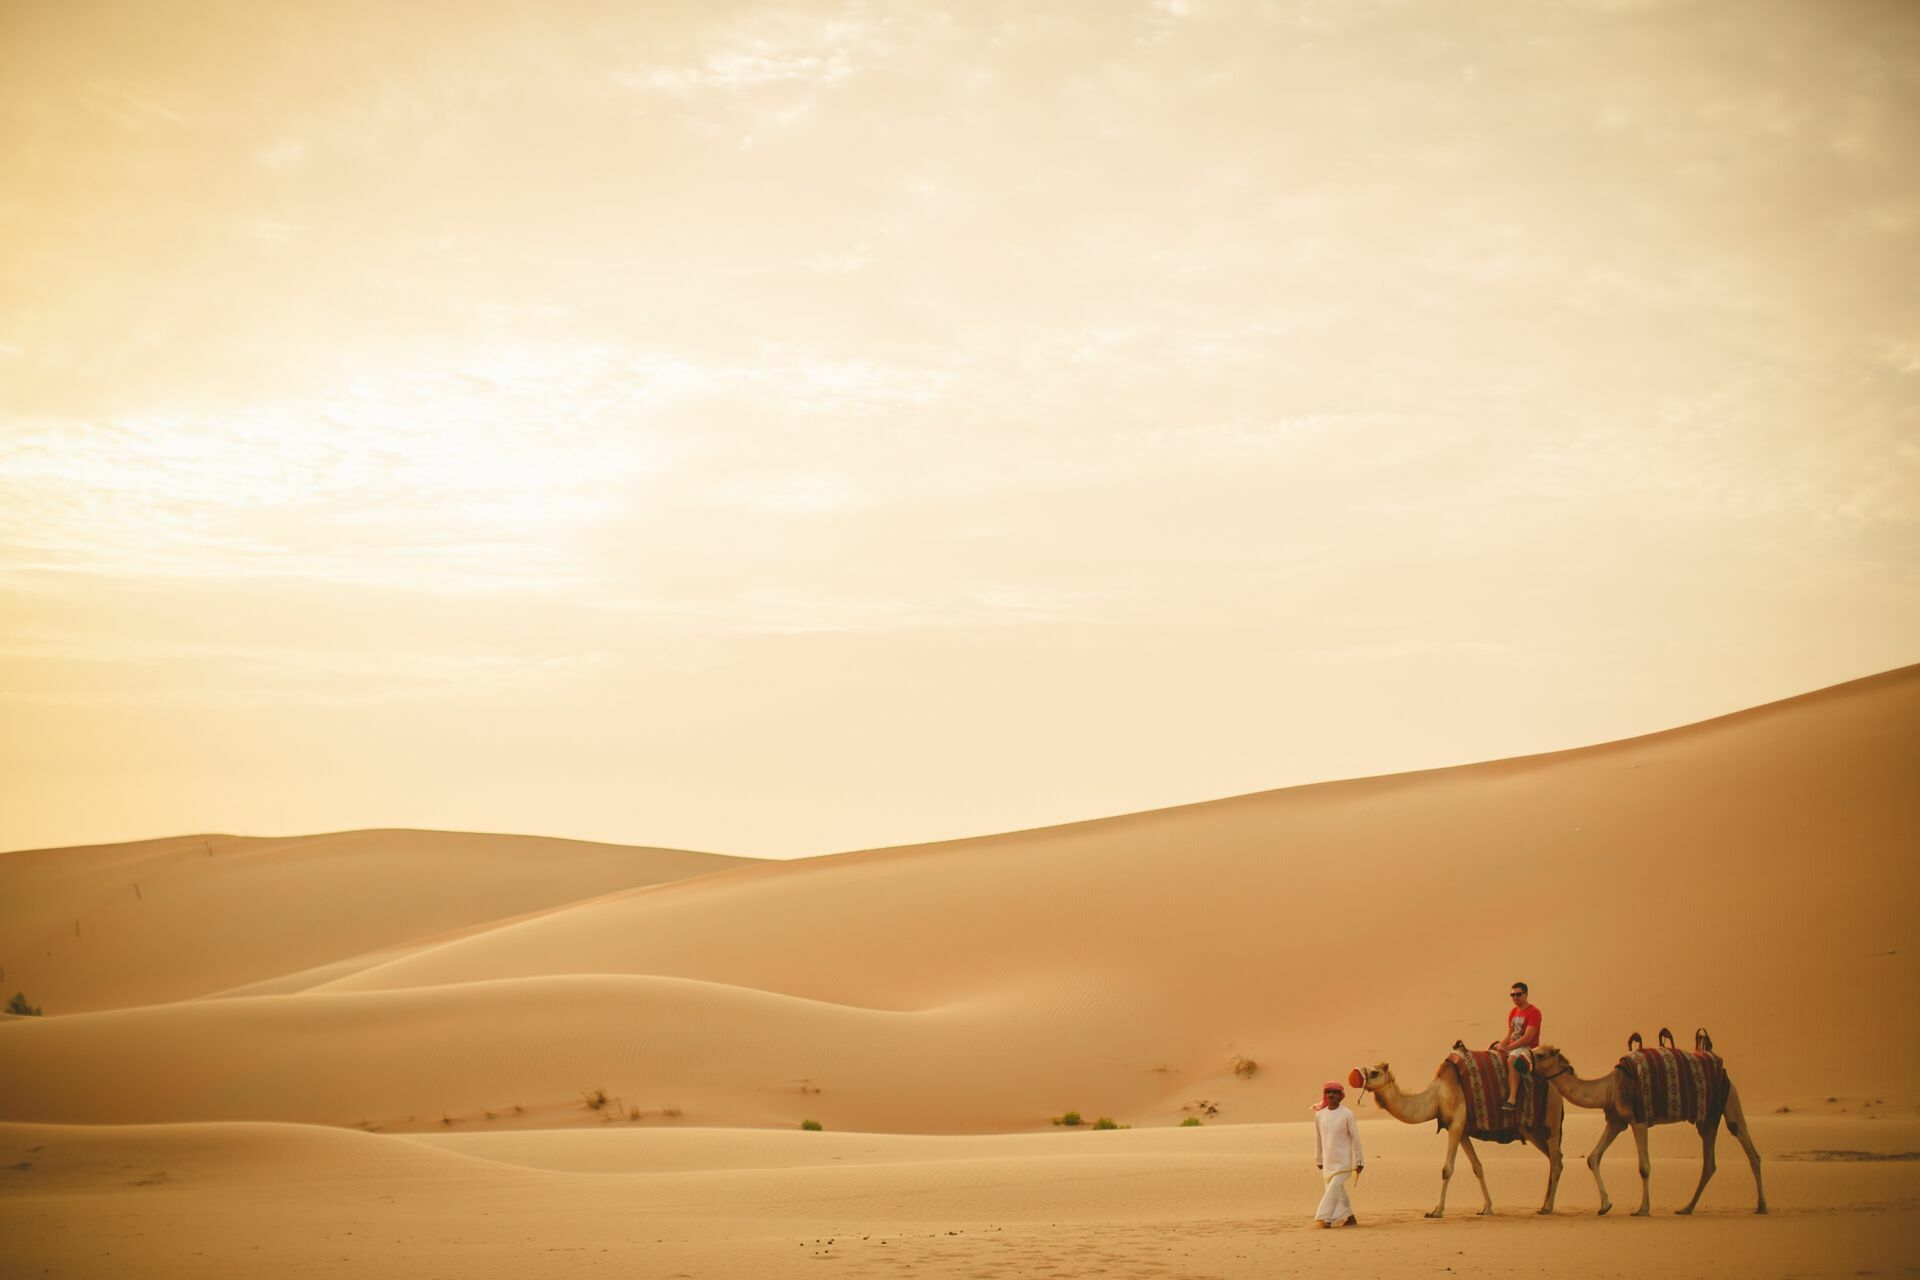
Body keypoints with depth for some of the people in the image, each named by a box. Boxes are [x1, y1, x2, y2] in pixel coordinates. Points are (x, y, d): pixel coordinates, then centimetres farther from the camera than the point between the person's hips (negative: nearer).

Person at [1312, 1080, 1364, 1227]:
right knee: (1338, 1190, 11)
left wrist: (1359, 1161, -4)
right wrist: (1318, 1160, 17)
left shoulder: (1347, 1115, -9)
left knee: (1334, 1187, -14)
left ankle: (1325, 1218, -15)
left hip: (1343, 1161, -5)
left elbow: (1355, 1138, -5)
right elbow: (1318, 1138, 12)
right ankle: (1349, 1217, 23)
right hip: (1328, 1161, 5)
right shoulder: (1319, 1114, 3)